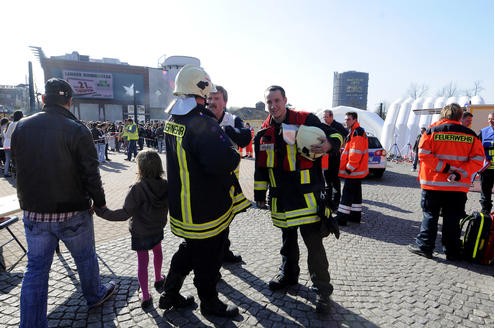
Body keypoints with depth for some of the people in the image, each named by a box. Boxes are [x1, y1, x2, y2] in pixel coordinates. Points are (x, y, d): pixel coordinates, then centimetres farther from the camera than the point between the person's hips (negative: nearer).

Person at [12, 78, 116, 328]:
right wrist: (99, 202, -2)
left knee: (35, 268, 14)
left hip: (33, 211, 4)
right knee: (85, 257, 18)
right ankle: (94, 295, 40)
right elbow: (90, 173, -16)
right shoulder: (77, 130, -16)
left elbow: (19, 166, 10)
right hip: (72, 212, -4)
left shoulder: (21, 127, 0)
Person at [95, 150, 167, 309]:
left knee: (142, 262, 11)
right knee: (157, 251, 30)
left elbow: (125, 213, -27)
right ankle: (158, 280, 49)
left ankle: (145, 296, 19)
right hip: (158, 229, 4)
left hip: (139, 233, -4)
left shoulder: (137, 188, -27)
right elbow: (170, 205, 0)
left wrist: (102, 211, -22)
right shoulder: (166, 185, -14)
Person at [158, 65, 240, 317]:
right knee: (208, 259, 12)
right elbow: (224, 162, -34)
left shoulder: (173, 121, 5)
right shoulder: (202, 123, -25)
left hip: (181, 206, 9)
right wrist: (234, 153, -13)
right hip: (205, 210, -8)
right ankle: (210, 304, 34)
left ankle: (170, 294, 41)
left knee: (190, 248, 28)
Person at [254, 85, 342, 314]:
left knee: (314, 241, -2)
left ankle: (322, 289, 13)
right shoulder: (264, 132, 7)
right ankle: (288, 274, 41)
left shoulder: (306, 120, -7)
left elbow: (335, 135, -3)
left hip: (307, 194, -5)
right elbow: (261, 167, 12)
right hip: (280, 196, 5)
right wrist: (260, 194, 13)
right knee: (288, 238, 21)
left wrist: (329, 144, -28)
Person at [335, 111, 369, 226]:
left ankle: (341, 217, -5)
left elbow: (356, 153, -23)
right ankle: (355, 215, 23)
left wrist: (349, 168, -19)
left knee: (347, 193, -8)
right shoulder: (354, 132, 18)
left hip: (353, 170, -10)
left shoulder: (357, 133, -16)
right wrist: (349, 167, 20)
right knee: (356, 192, 14)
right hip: (356, 170, 11)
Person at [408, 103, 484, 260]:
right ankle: (452, 252, 18)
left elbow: (424, 154, -13)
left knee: (430, 216, 9)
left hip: (433, 183, -2)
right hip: (459, 186, 2)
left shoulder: (432, 130, -4)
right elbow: (478, 160, -3)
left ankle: (424, 246, 13)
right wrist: (459, 173, -10)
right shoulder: (470, 135, 4)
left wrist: (444, 167, -11)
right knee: (452, 219, 11)